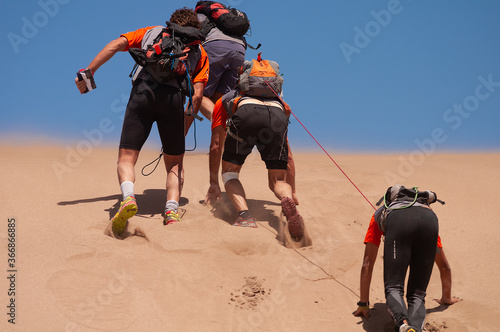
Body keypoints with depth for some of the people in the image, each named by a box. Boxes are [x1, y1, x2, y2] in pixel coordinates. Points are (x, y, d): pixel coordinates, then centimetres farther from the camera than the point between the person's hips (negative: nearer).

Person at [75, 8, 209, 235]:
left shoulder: (152, 32, 30)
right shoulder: (199, 51, 28)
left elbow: (116, 44, 13)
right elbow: (197, 96, 14)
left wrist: (89, 71, 12)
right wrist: (183, 124, 25)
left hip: (143, 91, 0)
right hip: (174, 96, 0)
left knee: (126, 158, 1)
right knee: (175, 163, 15)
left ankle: (128, 198, -27)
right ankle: (171, 211, -7)